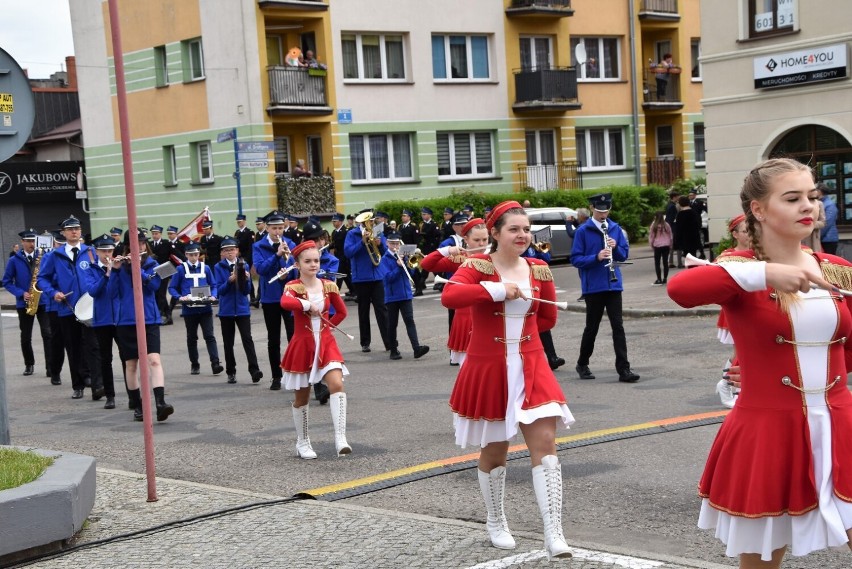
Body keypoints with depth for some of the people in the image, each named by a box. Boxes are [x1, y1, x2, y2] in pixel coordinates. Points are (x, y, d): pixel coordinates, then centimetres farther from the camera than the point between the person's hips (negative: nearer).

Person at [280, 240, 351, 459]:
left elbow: (341, 312, 16)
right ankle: (302, 442, 26)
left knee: (337, 384, -19)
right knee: (302, 396, 9)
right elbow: (285, 303, -32)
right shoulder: (293, 287, -8)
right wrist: (308, 305, -31)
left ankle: (340, 438, -21)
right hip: (302, 345, -2)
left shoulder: (328, 286, 3)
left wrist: (327, 325, 6)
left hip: (326, 343, 2)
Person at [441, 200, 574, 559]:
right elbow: (449, 297, -28)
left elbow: (547, 318, 16)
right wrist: (498, 290, -26)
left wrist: (516, 330, 6)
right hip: (488, 368, -3)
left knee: (545, 443, -9)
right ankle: (496, 523, 34)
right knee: (494, 448, 11)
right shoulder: (478, 266, -8)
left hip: (530, 367, 3)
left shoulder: (539, 270, 4)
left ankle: (553, 534, -7)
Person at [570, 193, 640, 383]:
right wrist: (596, 257, -22)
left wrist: (615, 248, -11)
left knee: (618, 326, -1)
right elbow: (575, 259, -8)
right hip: (593, 286, -3)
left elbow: (624, 254, 10)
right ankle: (582, 364, 26)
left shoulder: (615, 228, 7)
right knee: (592, 326, 7)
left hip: (613, 284, 3)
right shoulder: (583, 231, -5)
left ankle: (624, 369, -1)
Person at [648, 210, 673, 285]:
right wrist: (670, 245, 17)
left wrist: (652, 244, 12)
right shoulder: (666, 225, -2)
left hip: (657, 246, -3)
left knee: (657, 263, 4)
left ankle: (659, 279, 1)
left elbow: (651, 237, -3)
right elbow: (670, 236, 6)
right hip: (666, 245, 3)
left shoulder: (653, 226, -9)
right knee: (665, 262, 10)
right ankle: (665, 278, 14)